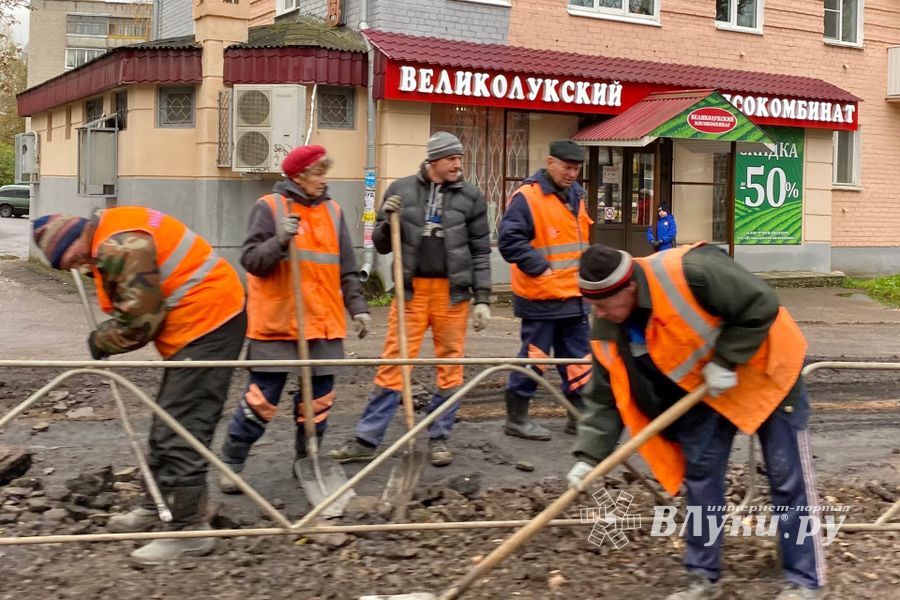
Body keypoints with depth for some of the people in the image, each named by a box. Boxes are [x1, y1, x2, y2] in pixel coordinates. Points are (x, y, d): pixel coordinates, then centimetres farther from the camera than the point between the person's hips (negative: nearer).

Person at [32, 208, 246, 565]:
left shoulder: (119, 246, -19)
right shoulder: (112, 231, 12)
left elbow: (139, 318, -19)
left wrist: (100, 343, -3)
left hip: (207, 321, -11)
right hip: (208, 319, 11)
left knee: (181, 428, -11)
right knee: (168, 423, 18)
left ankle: (189, 529, -8)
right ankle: (159, 506, 30)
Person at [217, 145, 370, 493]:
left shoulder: (333, 211, 12)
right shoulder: (269, 207, -4)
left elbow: (347, 268, 15)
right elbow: (251, 260, -8)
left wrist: (357, 307, 9)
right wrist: (280, 240, -23)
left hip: (324, 322, 5)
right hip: (277, 321, -5)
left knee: (320, 396, 8)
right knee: (261, 397, -1)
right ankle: (231, 464, 13)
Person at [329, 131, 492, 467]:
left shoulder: (471, 197, 3)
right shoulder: (402, 190, 4)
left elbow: (481, 252, 4)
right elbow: (382, 245, 10)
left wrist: (482, 299, -1)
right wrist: (387, 221, -10)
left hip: (453, 292, 0)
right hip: (411, 289, 0)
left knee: (450, 366, 5)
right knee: (393, 364, -1)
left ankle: (439, 439, 19)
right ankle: (366, 441, 4)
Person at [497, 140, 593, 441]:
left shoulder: (575, 194, 14)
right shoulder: (527, 197, -13)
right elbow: (510, 241, -19)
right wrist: (541, 268, -20)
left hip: (574, 294, 8)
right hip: (541, 295, -8)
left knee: (578, 356, 11)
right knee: (534, 356, -1)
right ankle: (516, 418, 11)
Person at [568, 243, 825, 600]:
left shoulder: (688, 274, -35)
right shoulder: (609, 333, -12)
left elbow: (761, 305, -28)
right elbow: (605, 398, -7)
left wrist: (725, 361, -27)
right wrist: (588, 457, -16)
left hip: (763, 371, -6)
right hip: (703, 389, 6)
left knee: (789, 477, -1)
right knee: (700, 476, 4)